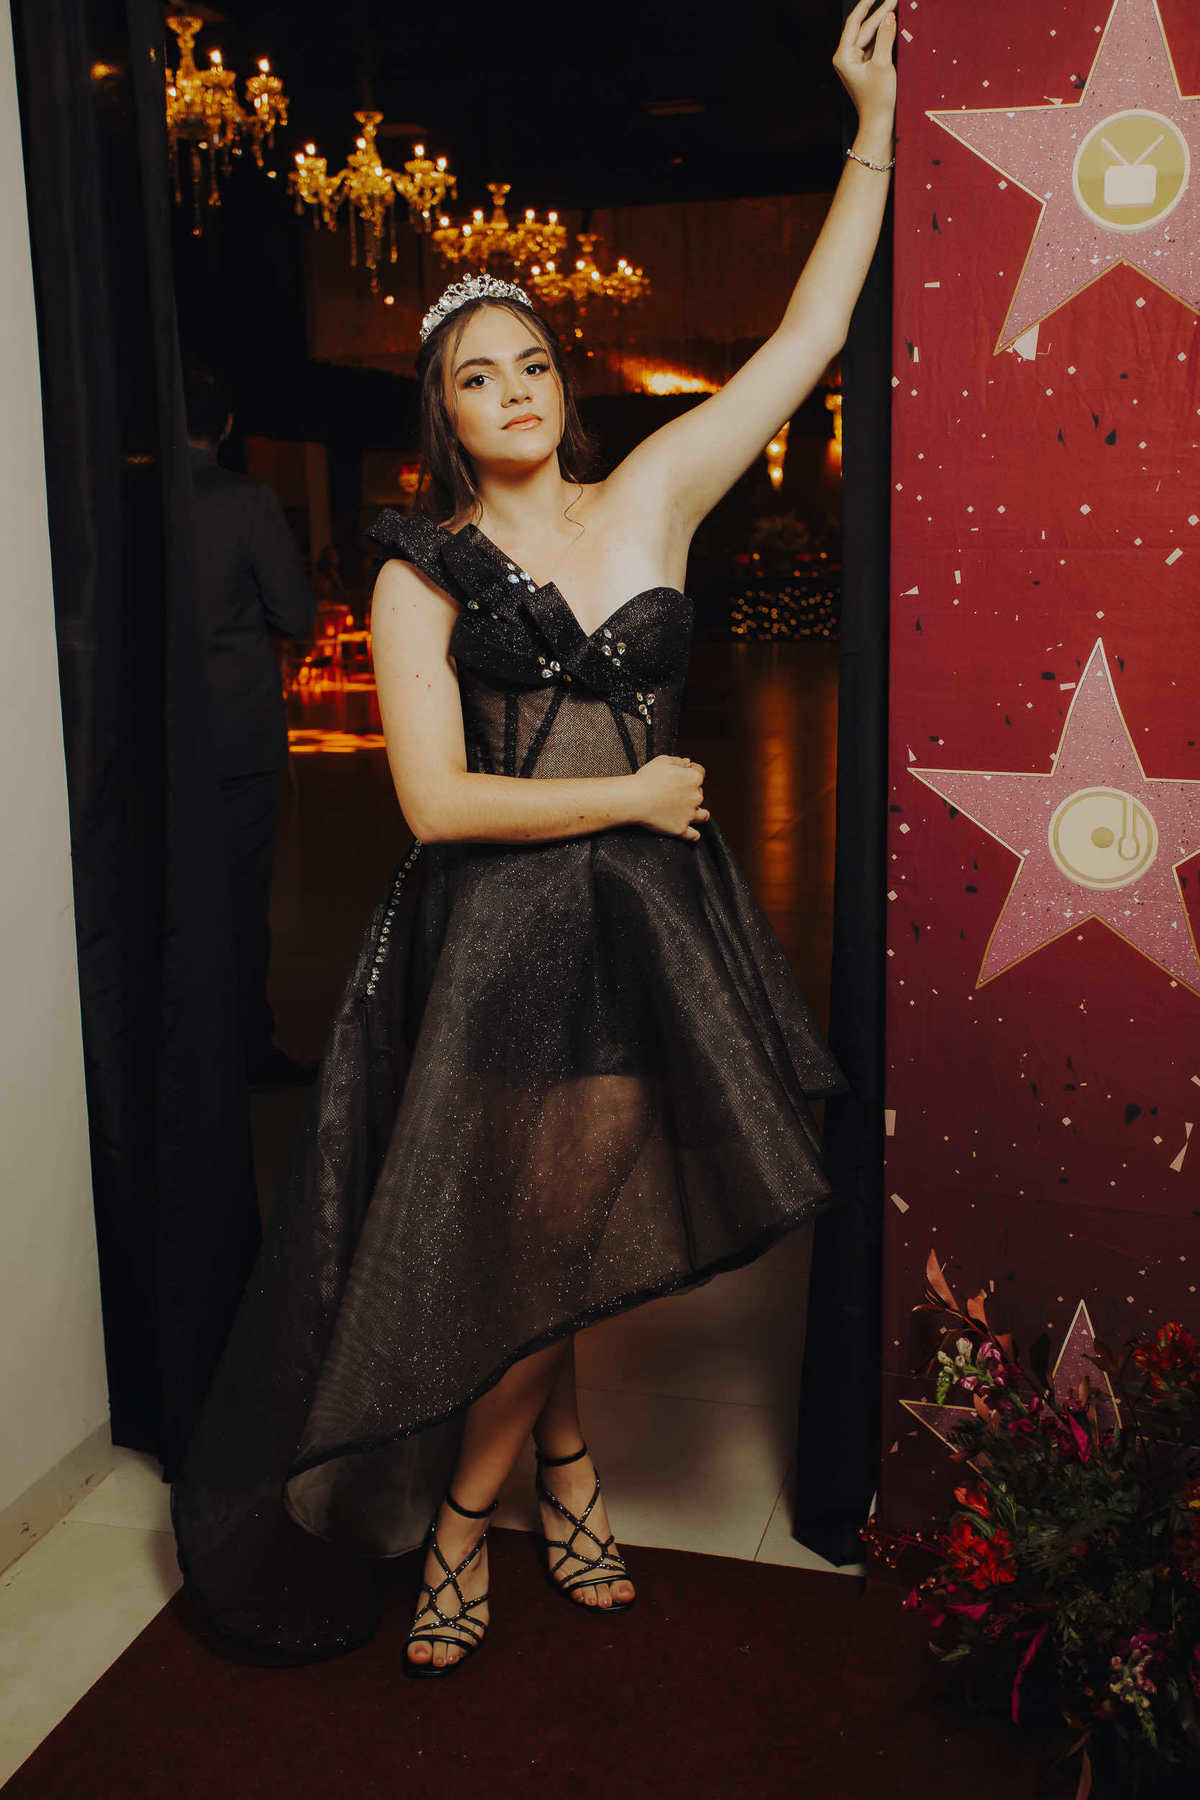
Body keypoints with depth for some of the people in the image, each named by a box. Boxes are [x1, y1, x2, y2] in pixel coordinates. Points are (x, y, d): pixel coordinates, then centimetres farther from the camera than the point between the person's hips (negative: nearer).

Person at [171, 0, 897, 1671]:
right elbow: (437, 800, -10)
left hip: (647, 925, 3)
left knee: (570, 1232, 10)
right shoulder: (421, 578, -1)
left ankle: (468, 1506, 32)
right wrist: (633, 795, -8)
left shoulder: (650, 499, 5)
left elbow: (809, 333, 5)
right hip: (495, 942, -2)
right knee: (514, 1238, 4)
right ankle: (562, 1470, 32)